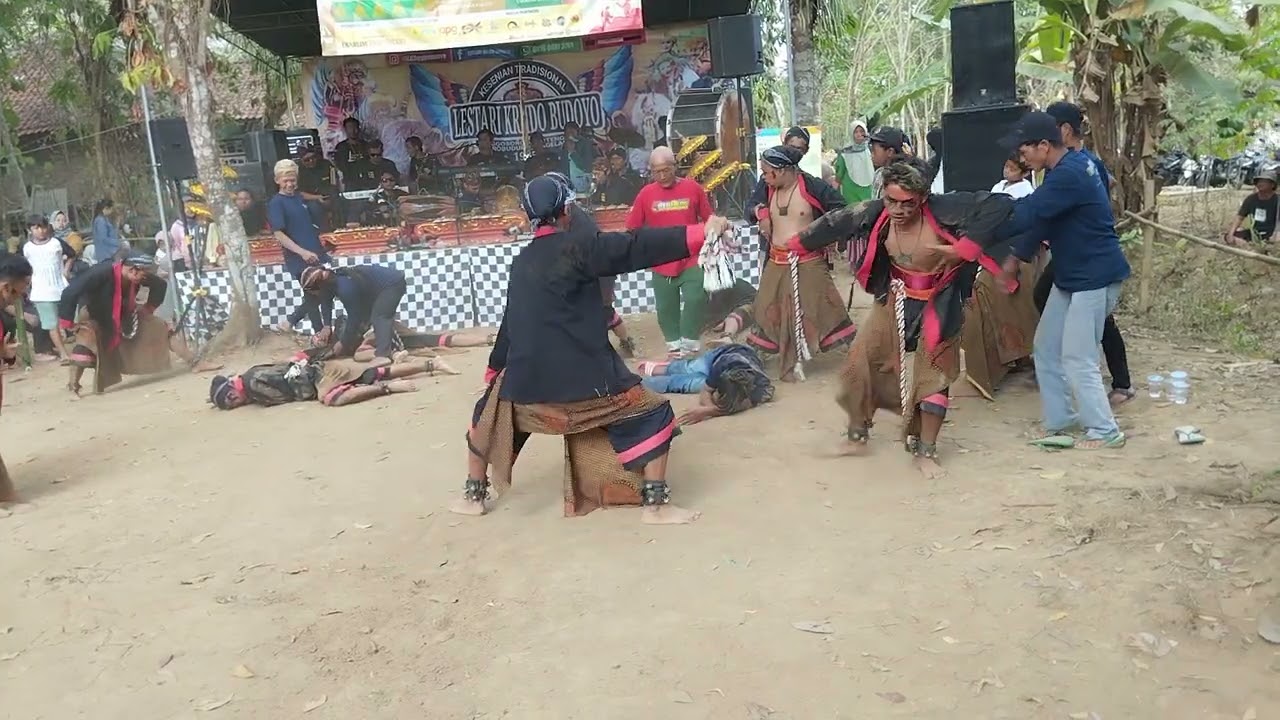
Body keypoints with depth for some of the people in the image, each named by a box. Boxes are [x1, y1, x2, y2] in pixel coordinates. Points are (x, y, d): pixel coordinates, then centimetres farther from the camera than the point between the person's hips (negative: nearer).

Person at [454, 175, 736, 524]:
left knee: (489, 416, 32)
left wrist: (495, 369, 34)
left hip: (526, 377, 6)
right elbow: (635, 247, -15)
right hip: (583, 376, -5)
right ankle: (655, 505, 4)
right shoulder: (576, 245, -4)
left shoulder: (522, 261, 13)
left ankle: (473, 496, 39)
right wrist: (699, 233, -17)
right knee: (652, 417, 7)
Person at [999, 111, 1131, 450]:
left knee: (1077, 359, -5)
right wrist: (1016, 257, 3)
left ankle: (1105, 431, 9)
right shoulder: (1066, 168, 8)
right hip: (1071, 276, 10)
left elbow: (1027, 213, -29)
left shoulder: (1069, 175, -24)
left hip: (1095, 277, -10)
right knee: (1046, 348, 11)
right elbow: (1041, 216, 11)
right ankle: (1060, 422, 20)